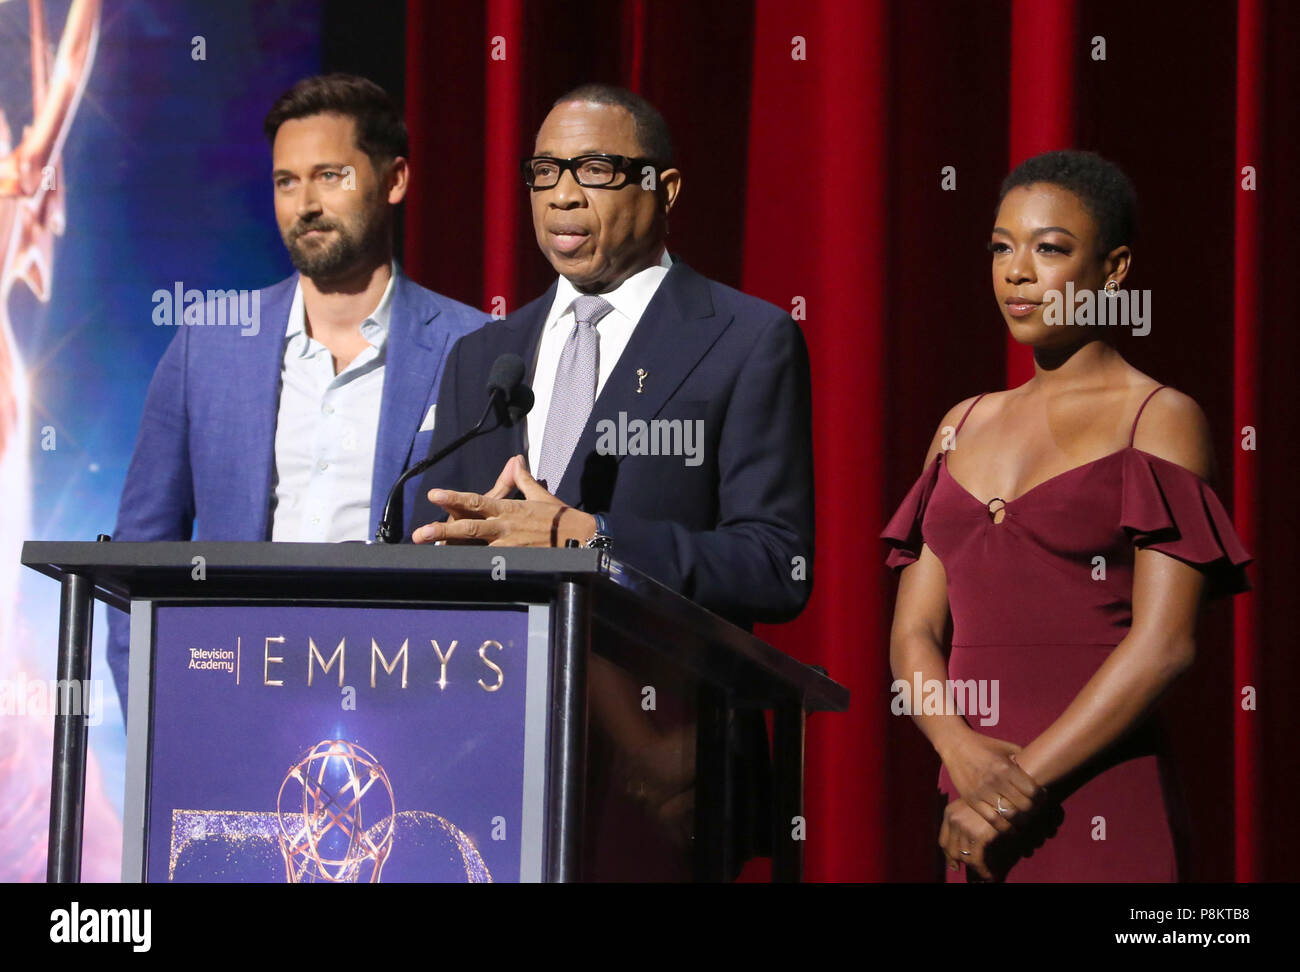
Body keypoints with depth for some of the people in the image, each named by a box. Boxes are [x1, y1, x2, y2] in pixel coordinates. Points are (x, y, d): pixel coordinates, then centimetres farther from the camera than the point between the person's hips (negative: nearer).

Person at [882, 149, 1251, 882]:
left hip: (1100, 801, -5)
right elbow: (914, 631, 9)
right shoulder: (966, 426, 15)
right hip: (979, 812, 5)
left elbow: (1165, 642, -11)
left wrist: (1025, 784, -13)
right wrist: (963, 753, -10)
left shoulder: (1162, 420, -2)